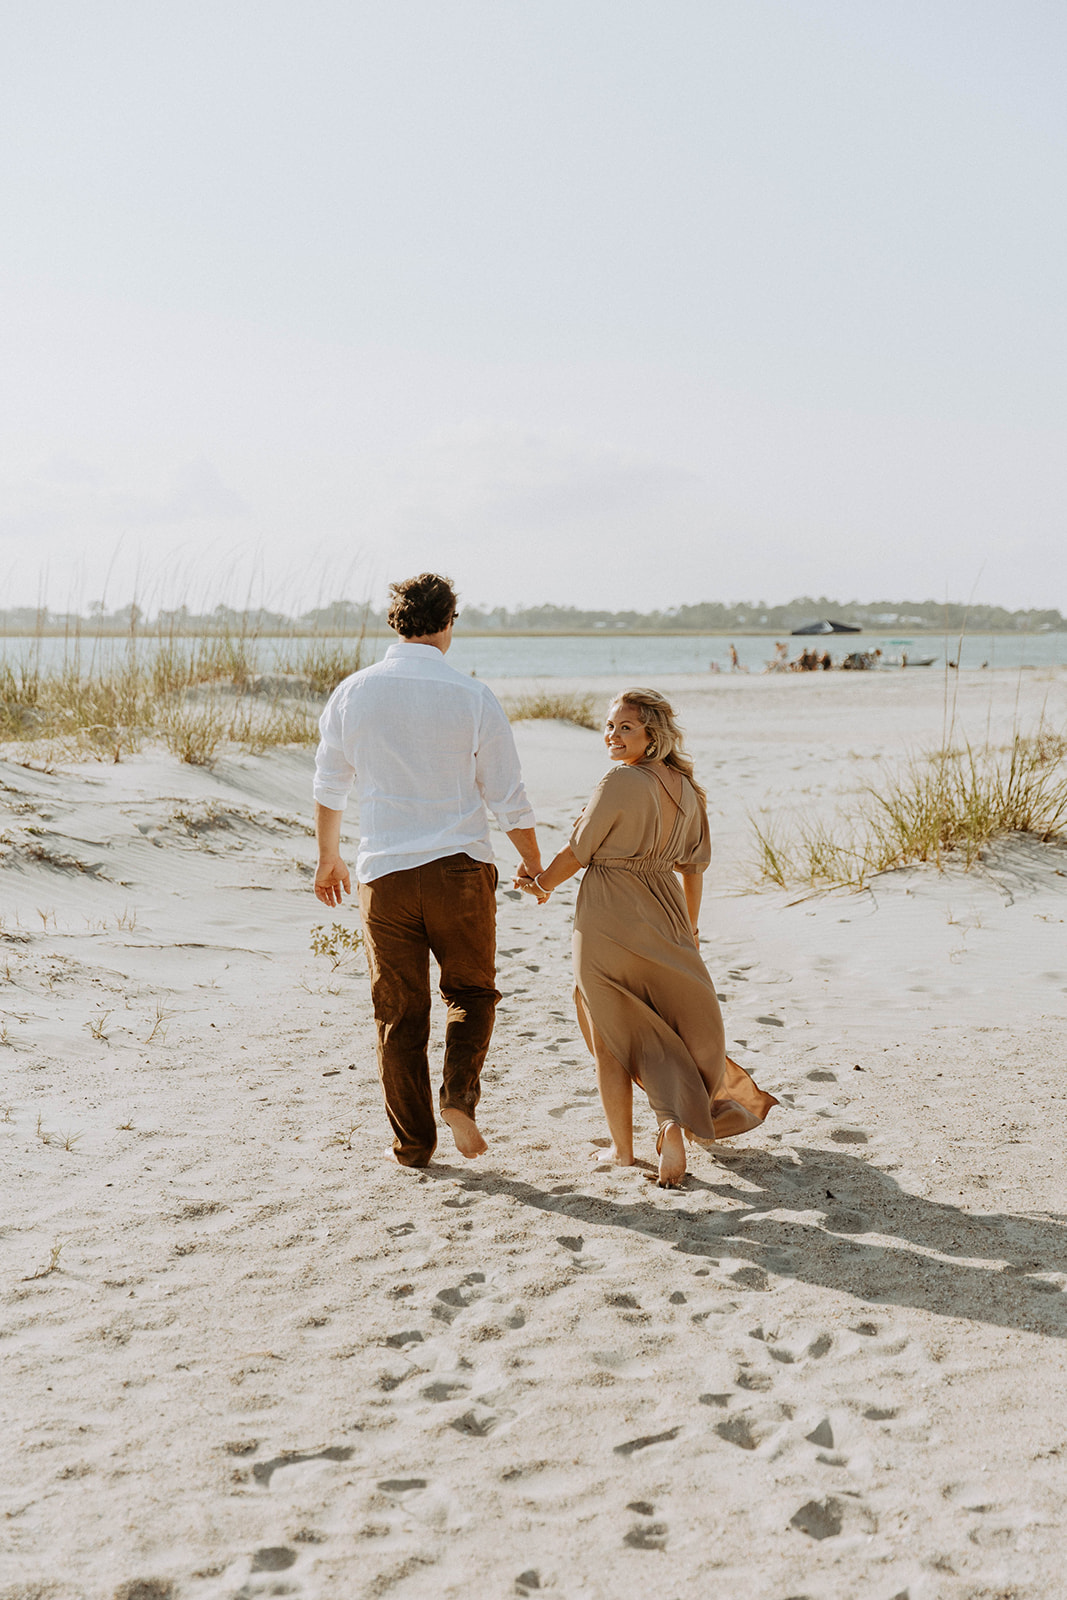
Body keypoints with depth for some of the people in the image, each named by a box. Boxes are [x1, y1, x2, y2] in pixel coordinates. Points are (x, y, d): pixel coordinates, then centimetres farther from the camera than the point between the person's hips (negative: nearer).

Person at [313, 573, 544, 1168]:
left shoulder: (353, 693, 1)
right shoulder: (474, 698, -6)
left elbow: (330, 787, 12)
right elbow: (509, 798, 0)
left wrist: (328, 858, 28)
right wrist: (536, 868, 15)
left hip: (384, 873, 2)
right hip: (460, 869, -1)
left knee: (400, 1012, 11)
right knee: (471, 991, 18)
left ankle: (414, 1142, 16)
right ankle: (459, 1095, -3)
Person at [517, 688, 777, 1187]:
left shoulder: (620, 782, -17)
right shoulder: (686, 788, 4)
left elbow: (578, 851, -10)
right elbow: (693, 866, 12)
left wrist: (541, 883, 7)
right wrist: (689, 927, 24)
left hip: (608, 918, -5)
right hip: (665, 917, 6)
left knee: (612, 1035, 8)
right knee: (680, 1025, 17)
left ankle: (622, 1146, 16)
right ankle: (674, 1121, -1)